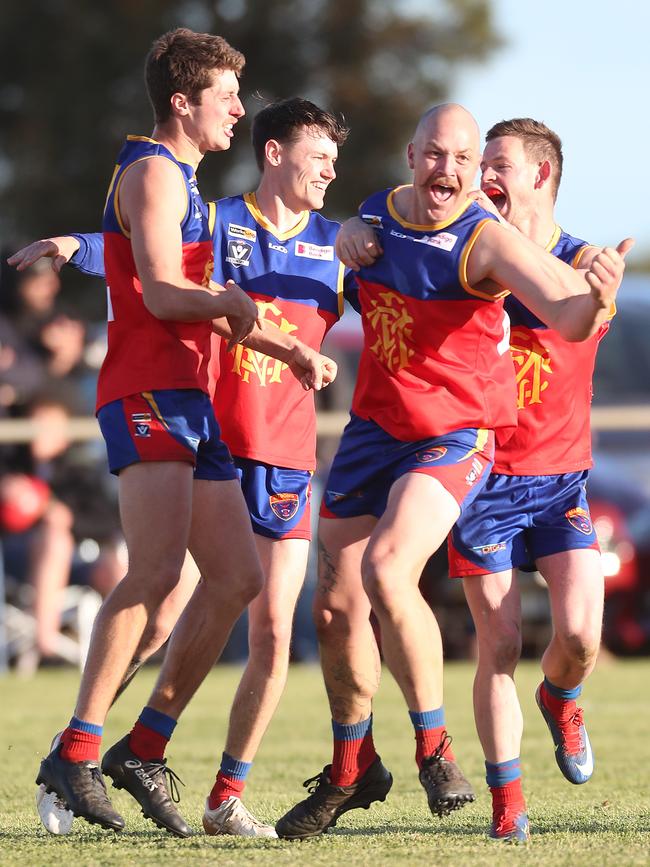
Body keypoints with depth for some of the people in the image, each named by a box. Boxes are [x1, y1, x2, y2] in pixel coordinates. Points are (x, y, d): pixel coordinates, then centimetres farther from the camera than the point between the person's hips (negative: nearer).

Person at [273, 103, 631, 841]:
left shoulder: (486, 241, -19)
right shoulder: (377, 213, -1)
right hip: (373, 428, 6)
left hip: (455, 438, -6)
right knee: (335, 609, 7)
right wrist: (346, 245, 3)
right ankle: (351, 771, 29)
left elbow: (567, 316, -34)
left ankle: (433, 747, -13)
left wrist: (596, 297, -55)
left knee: (387, 570, -29)